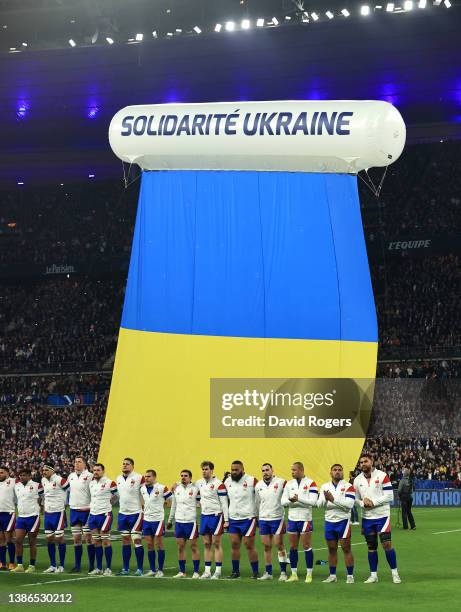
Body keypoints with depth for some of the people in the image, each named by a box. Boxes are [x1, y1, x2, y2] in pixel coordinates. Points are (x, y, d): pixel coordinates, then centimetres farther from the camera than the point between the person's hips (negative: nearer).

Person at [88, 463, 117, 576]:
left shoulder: (109, 483, -9)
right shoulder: (91, 483, 11)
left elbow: (117, 495, 0)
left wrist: (107, 503, 4)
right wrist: (92, 505, 14)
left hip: (104, 514, -6)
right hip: (92, 514, 7)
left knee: (105, 541, -4)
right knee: (96, 542, 8)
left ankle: (108, 568, 1)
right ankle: (98, 568, 14)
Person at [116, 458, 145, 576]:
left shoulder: (139, 478, -10)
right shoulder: (119, 479, 10)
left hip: (135, 513, -6)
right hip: (122, 513, 6)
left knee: (137, 540, -5)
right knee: (125, 540, 9)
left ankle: (140, 569, 1)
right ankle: (125, 569, 14)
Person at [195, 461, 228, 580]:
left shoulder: (218, 484, -11)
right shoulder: (199, 483, 8)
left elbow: (224, 503, -11)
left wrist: (226, 520, -13)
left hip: (216, 515, -6)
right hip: (204, 515, 6)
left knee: (216, 543, -3)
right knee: (206, 544, 8)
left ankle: (218, 571, 1)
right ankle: (207, 571, 12)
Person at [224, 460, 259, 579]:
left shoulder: (252, 481, -9)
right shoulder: (227, 482, 8)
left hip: (248, 518, -5)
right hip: (233, 519, 5)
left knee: (249, 545, -4)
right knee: (234, 544, 5)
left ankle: (255, 572, 4)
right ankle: (235, 571, 13)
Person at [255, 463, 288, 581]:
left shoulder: (281, 482, -6)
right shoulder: (258, 485, 9)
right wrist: (256, 517, 21)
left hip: (277, 518, -4)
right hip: (263, 519, 4)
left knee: (279, 545, -4)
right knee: (266, 546, 6)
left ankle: (283, 572, 1)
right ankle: (268, 572, 12)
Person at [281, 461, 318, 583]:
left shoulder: (310, 483, -6)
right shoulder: (289, 484, 9)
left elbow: (313, 501, -14)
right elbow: (283, 501, 4)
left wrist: (298, 498, -21)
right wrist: (290, 500, -16)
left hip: (305, 519, -5)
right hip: (292, 518, 5)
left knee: (307, 546, -2)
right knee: (293, 547, 7)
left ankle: (309, 574, 4)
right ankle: (294, 574, 13)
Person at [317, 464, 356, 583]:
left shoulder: (348, 486, -6)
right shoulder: (325, 487, 9)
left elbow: (349, 504, -18)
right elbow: (319, 504, 3)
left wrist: (333, 499, -22)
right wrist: (325, 499, -19)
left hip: (343, 521, -5)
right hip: (329, 521, 5)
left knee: (346, 548, -4)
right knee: (331, 549, 9)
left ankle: (350, 576, 0)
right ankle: (332, 575, 16)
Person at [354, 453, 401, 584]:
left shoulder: (382, 476, -8)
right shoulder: (357, 480, 6)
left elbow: (389, 496, -12)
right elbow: (356, 499, 10)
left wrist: (373, 502, -17)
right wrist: (363, 503, -12)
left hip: (382, 516, -4)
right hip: (367, 518, 4)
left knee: (387, 544, -8)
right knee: (371, 547, 7)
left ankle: (395, 573, 2)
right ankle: (373, 575, 15)